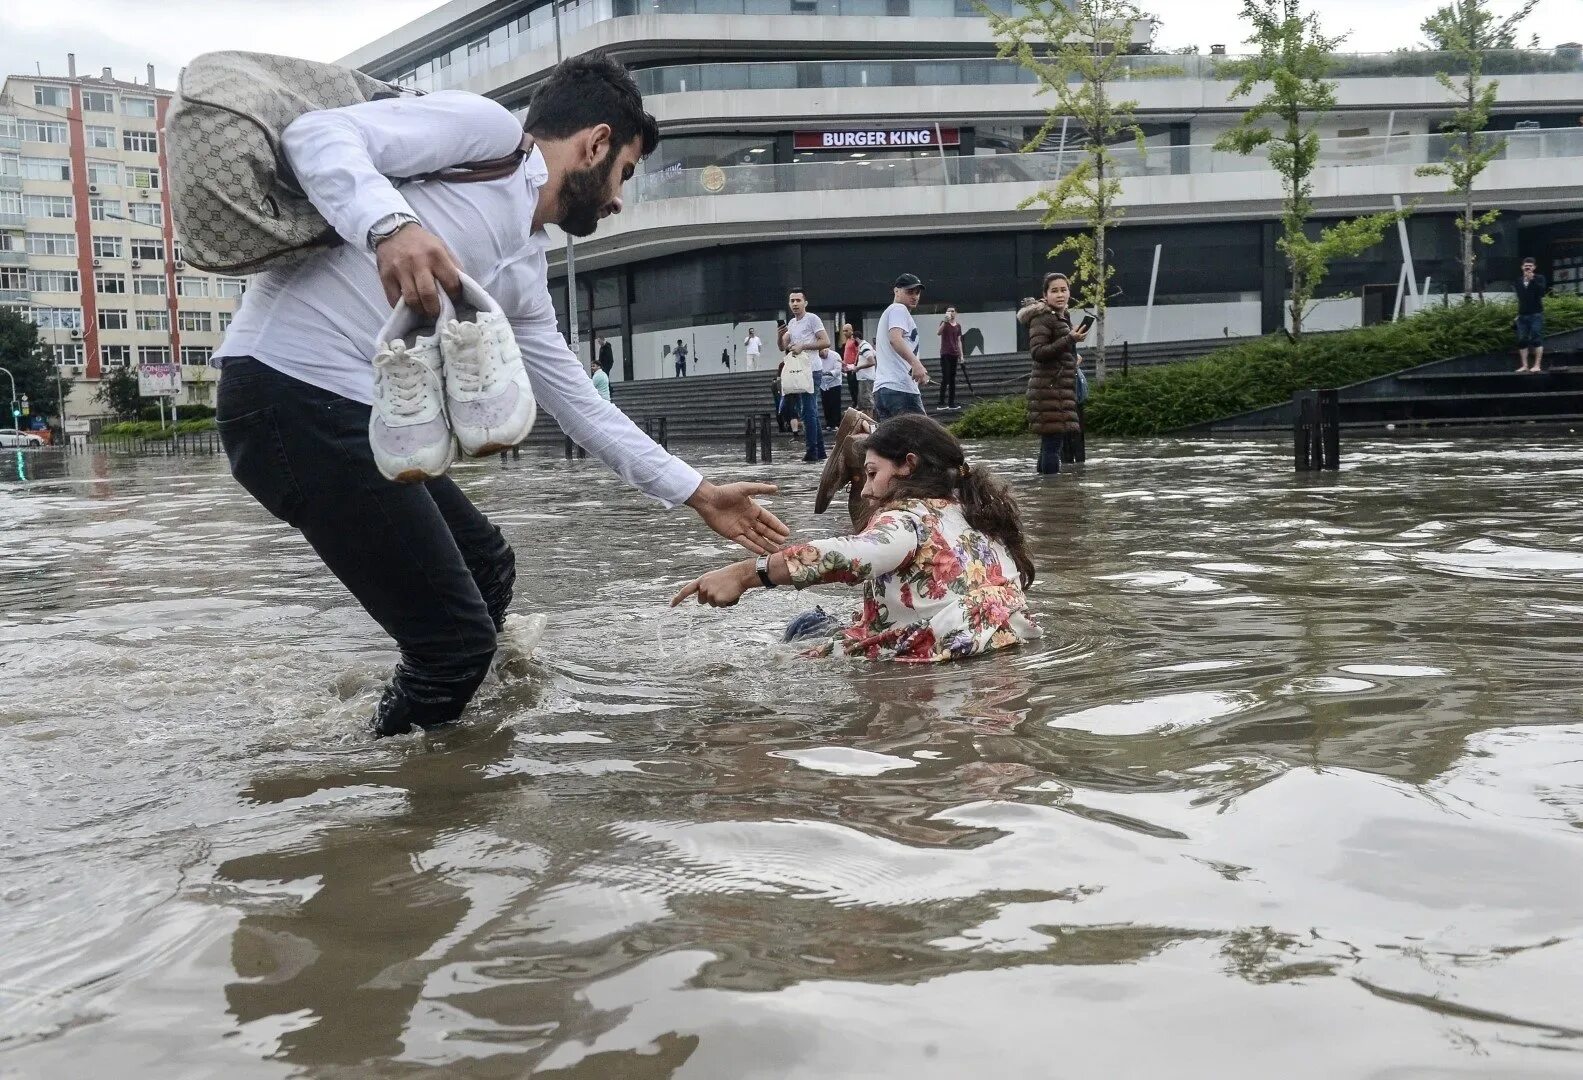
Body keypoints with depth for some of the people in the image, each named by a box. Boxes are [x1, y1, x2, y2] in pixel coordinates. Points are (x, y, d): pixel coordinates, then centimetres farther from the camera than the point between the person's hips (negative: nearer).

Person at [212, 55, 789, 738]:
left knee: (486, 570, 24)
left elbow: (581, 404, 28)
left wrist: (698, 494, 31)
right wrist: (391, 225, -35)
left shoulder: (525, 275, 21)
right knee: (456, 637, -5)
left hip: (363, 414, 10)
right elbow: (316, 133, -14)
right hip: (293, 396, -10)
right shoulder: (486, 129, -2)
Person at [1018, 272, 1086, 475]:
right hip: (1050, 389, -10)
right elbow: (1037, 352, -20)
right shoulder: (1042, 318, -10)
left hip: (1061, 390, 10)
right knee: (1052, 444, -13)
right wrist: (1070, 339, -25)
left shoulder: (1062, 317, 20)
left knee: (1049, 444, 12)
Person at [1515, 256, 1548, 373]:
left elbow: (1542, 291, -16)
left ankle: (1537, 365, -8)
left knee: (1537, 339, -8)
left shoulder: (1539, 278, 1)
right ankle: (1524, 366, 5)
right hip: (1522, 315, 5)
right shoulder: (1519, 282, 13)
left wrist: (1532, 279, -19)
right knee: (1522, 341, 1)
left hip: (1536, 314, -5)